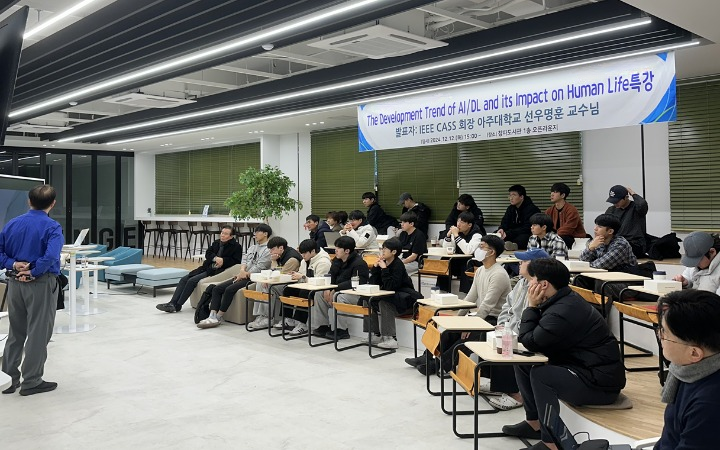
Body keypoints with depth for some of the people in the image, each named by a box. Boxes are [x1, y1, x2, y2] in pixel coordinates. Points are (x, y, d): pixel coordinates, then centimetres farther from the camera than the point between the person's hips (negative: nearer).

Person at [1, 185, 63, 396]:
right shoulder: (52, 227, -13)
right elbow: (51, 256, -27)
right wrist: (32, 272, -15)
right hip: (41, 284, -6)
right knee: (38, 333, 4)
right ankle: (31, 382, 11)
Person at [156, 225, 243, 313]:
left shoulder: (236, 246, -2)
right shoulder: (216, 243, 19)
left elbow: (237, 261, -9)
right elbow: (208, 254, 10)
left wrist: (223, 261, -18)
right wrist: (215, 258, -10)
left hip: (216, 271, -8)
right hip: (206, 268, 8)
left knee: (192, 280, -21)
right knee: (184, 279, -8)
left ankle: (177, 305, -13)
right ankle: (172, 303, -11)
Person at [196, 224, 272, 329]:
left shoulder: (268, 250, -6)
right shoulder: (252, 247, 24)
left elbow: (259, 268, -13)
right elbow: (244, 259, 12)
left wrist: (245, 274, -8)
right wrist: (242, 270, -9)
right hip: (243, 276, 9)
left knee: (230, 289, -29)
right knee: (217, 288, -9)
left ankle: (218, 317, -18)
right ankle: (212, 317, -19)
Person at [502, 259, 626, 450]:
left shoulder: (563, 311, -26)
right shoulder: (565, 300, 5)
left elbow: (529, 341, -19)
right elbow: (532, 337, 10)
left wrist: (532, 306, -12)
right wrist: (534, 307, -5)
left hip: (601, 383, -11)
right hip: (586, 368, 11)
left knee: (539, 374, -27)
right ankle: (534, 423, 18)